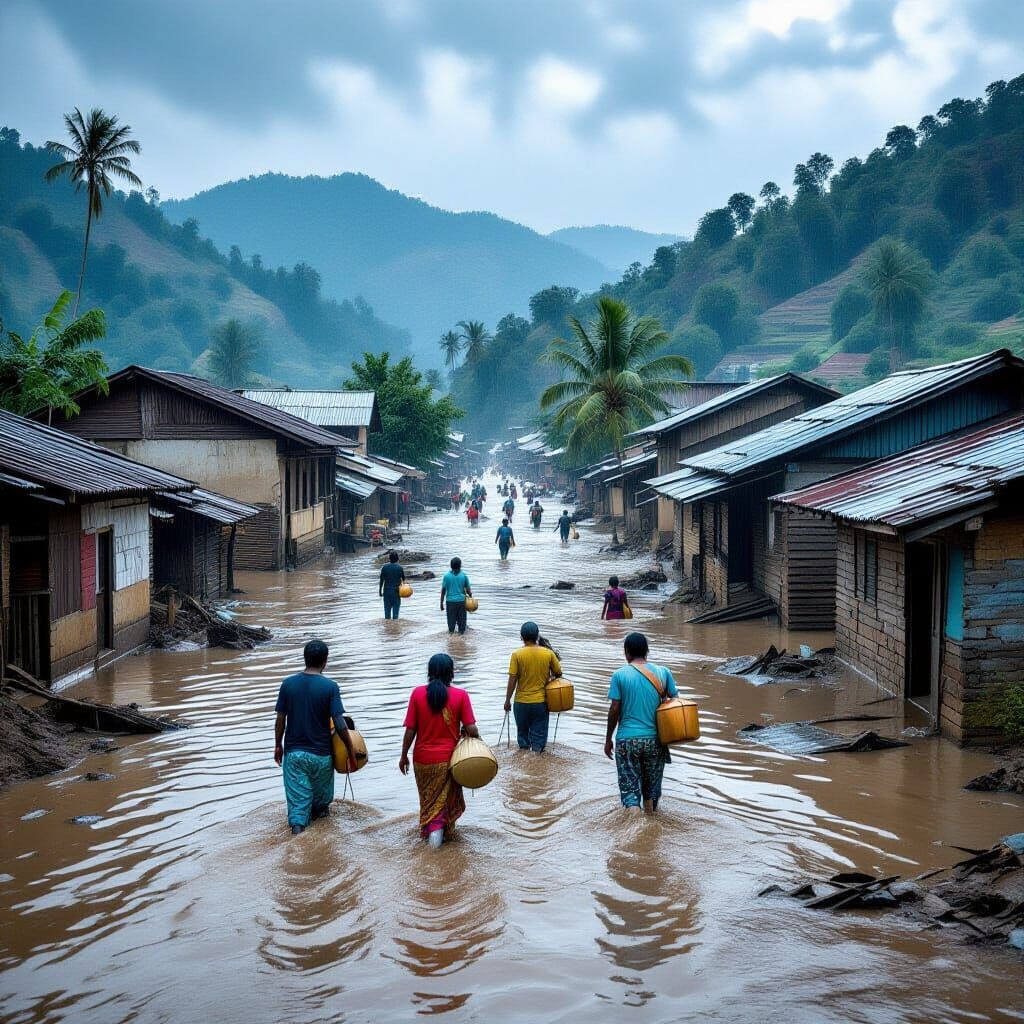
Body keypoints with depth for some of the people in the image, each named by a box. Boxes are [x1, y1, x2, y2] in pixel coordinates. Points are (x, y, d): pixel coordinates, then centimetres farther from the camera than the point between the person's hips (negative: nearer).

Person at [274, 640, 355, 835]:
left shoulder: (288, 684, -5)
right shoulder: (330, 687, -13)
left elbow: (280, 720, -1)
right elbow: (340, 725, -15)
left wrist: (278, 745, 14)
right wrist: (351, 751, -4)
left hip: (293, 751, 1)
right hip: (320, 753, -1)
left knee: (298, 797, 5)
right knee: (321, 794, 24)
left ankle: (298, 825, -13)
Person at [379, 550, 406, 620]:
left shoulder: (384, 567, -3)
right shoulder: (400, 568, -3)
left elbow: (381, 580, -3)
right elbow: (404, 580, 1)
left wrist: (380, 591, 3)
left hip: (387, 591, 1)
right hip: (396, 591, -1)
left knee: (387, 609, 7)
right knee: (396, 608, 3)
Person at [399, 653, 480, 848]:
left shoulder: (418, 693, -9)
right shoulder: (460, 695, -12)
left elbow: (410, 730, -7)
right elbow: (471, 729, -13)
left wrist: (404, 755, 5)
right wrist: (470, 735, 10)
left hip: (423, 758, 1)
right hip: (448, 758, -1)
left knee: (428, 798, 21)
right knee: (447, 798, 18)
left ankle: (430, 828, 11)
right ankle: (444, 829, 12)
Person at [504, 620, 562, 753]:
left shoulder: (517, 654, -11)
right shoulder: (548, 653, -6)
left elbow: (512, 680, -11)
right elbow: (558, 674, 5)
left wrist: (507, 700, -1)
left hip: (521, 702, -1)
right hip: (541, 701, 1)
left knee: (523, 732, 15)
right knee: (538, 733, 9)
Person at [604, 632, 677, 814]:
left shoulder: (620, 675, -6)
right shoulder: (662, 672, 1)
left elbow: (614, 709, -6)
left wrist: (608, 739, 5)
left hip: (627, 739, -2)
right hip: (655, 738, 3)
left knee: (630, 789, 1)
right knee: (651, 786, 18)